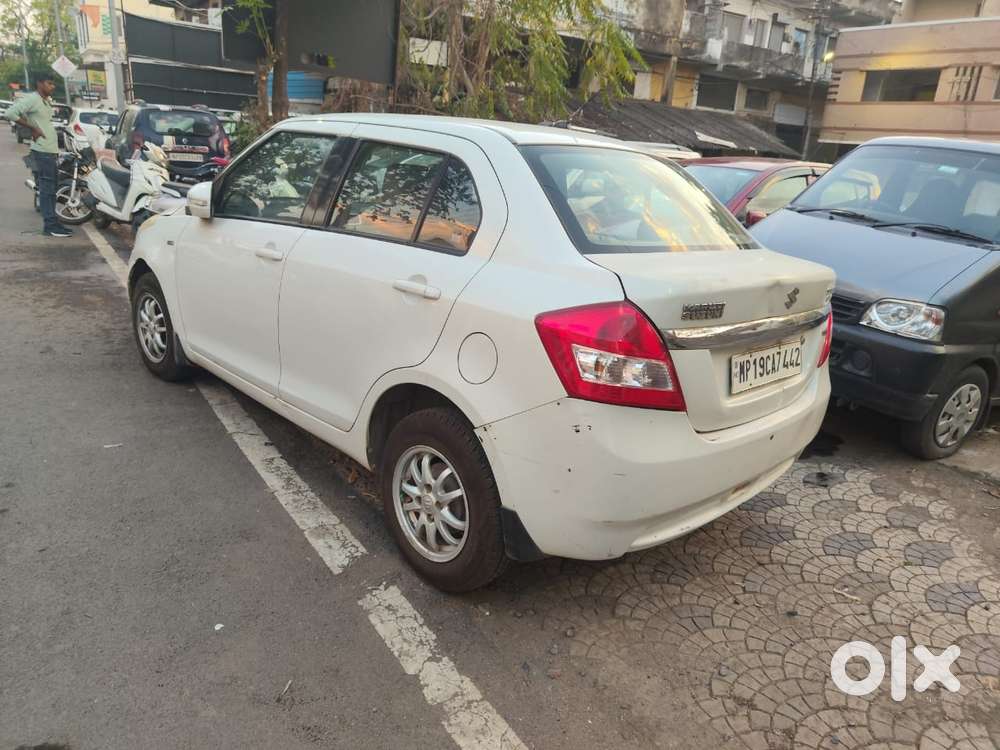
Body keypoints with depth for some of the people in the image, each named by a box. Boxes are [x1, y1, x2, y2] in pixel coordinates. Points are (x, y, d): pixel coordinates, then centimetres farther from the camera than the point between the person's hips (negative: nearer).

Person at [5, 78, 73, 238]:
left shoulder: (47, 101, 18)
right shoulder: (32, 99, -9)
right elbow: (10, 113, -19)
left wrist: (56, 148, 15)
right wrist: (33, 128, -16)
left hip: (51, 150, 9)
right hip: (43, 150, -9)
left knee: (51, 188, 11)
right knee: (47, 187, -10)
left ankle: (52, 223, 16)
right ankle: (50, 226, -11)